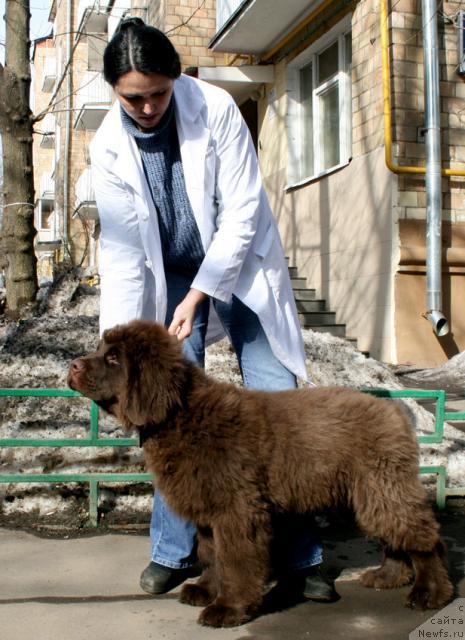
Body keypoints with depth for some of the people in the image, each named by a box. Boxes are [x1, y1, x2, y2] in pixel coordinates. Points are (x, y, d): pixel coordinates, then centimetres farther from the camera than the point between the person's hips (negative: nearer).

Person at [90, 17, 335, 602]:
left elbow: (242, 211, -17)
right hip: (171, 279, 2)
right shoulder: (109, 147, -10)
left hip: (241, 268, -2)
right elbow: (121, 247, -11)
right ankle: (173, 551, 16)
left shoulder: (215, 109, -17)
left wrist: (198, 296, -21)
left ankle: (298, 555, 8)